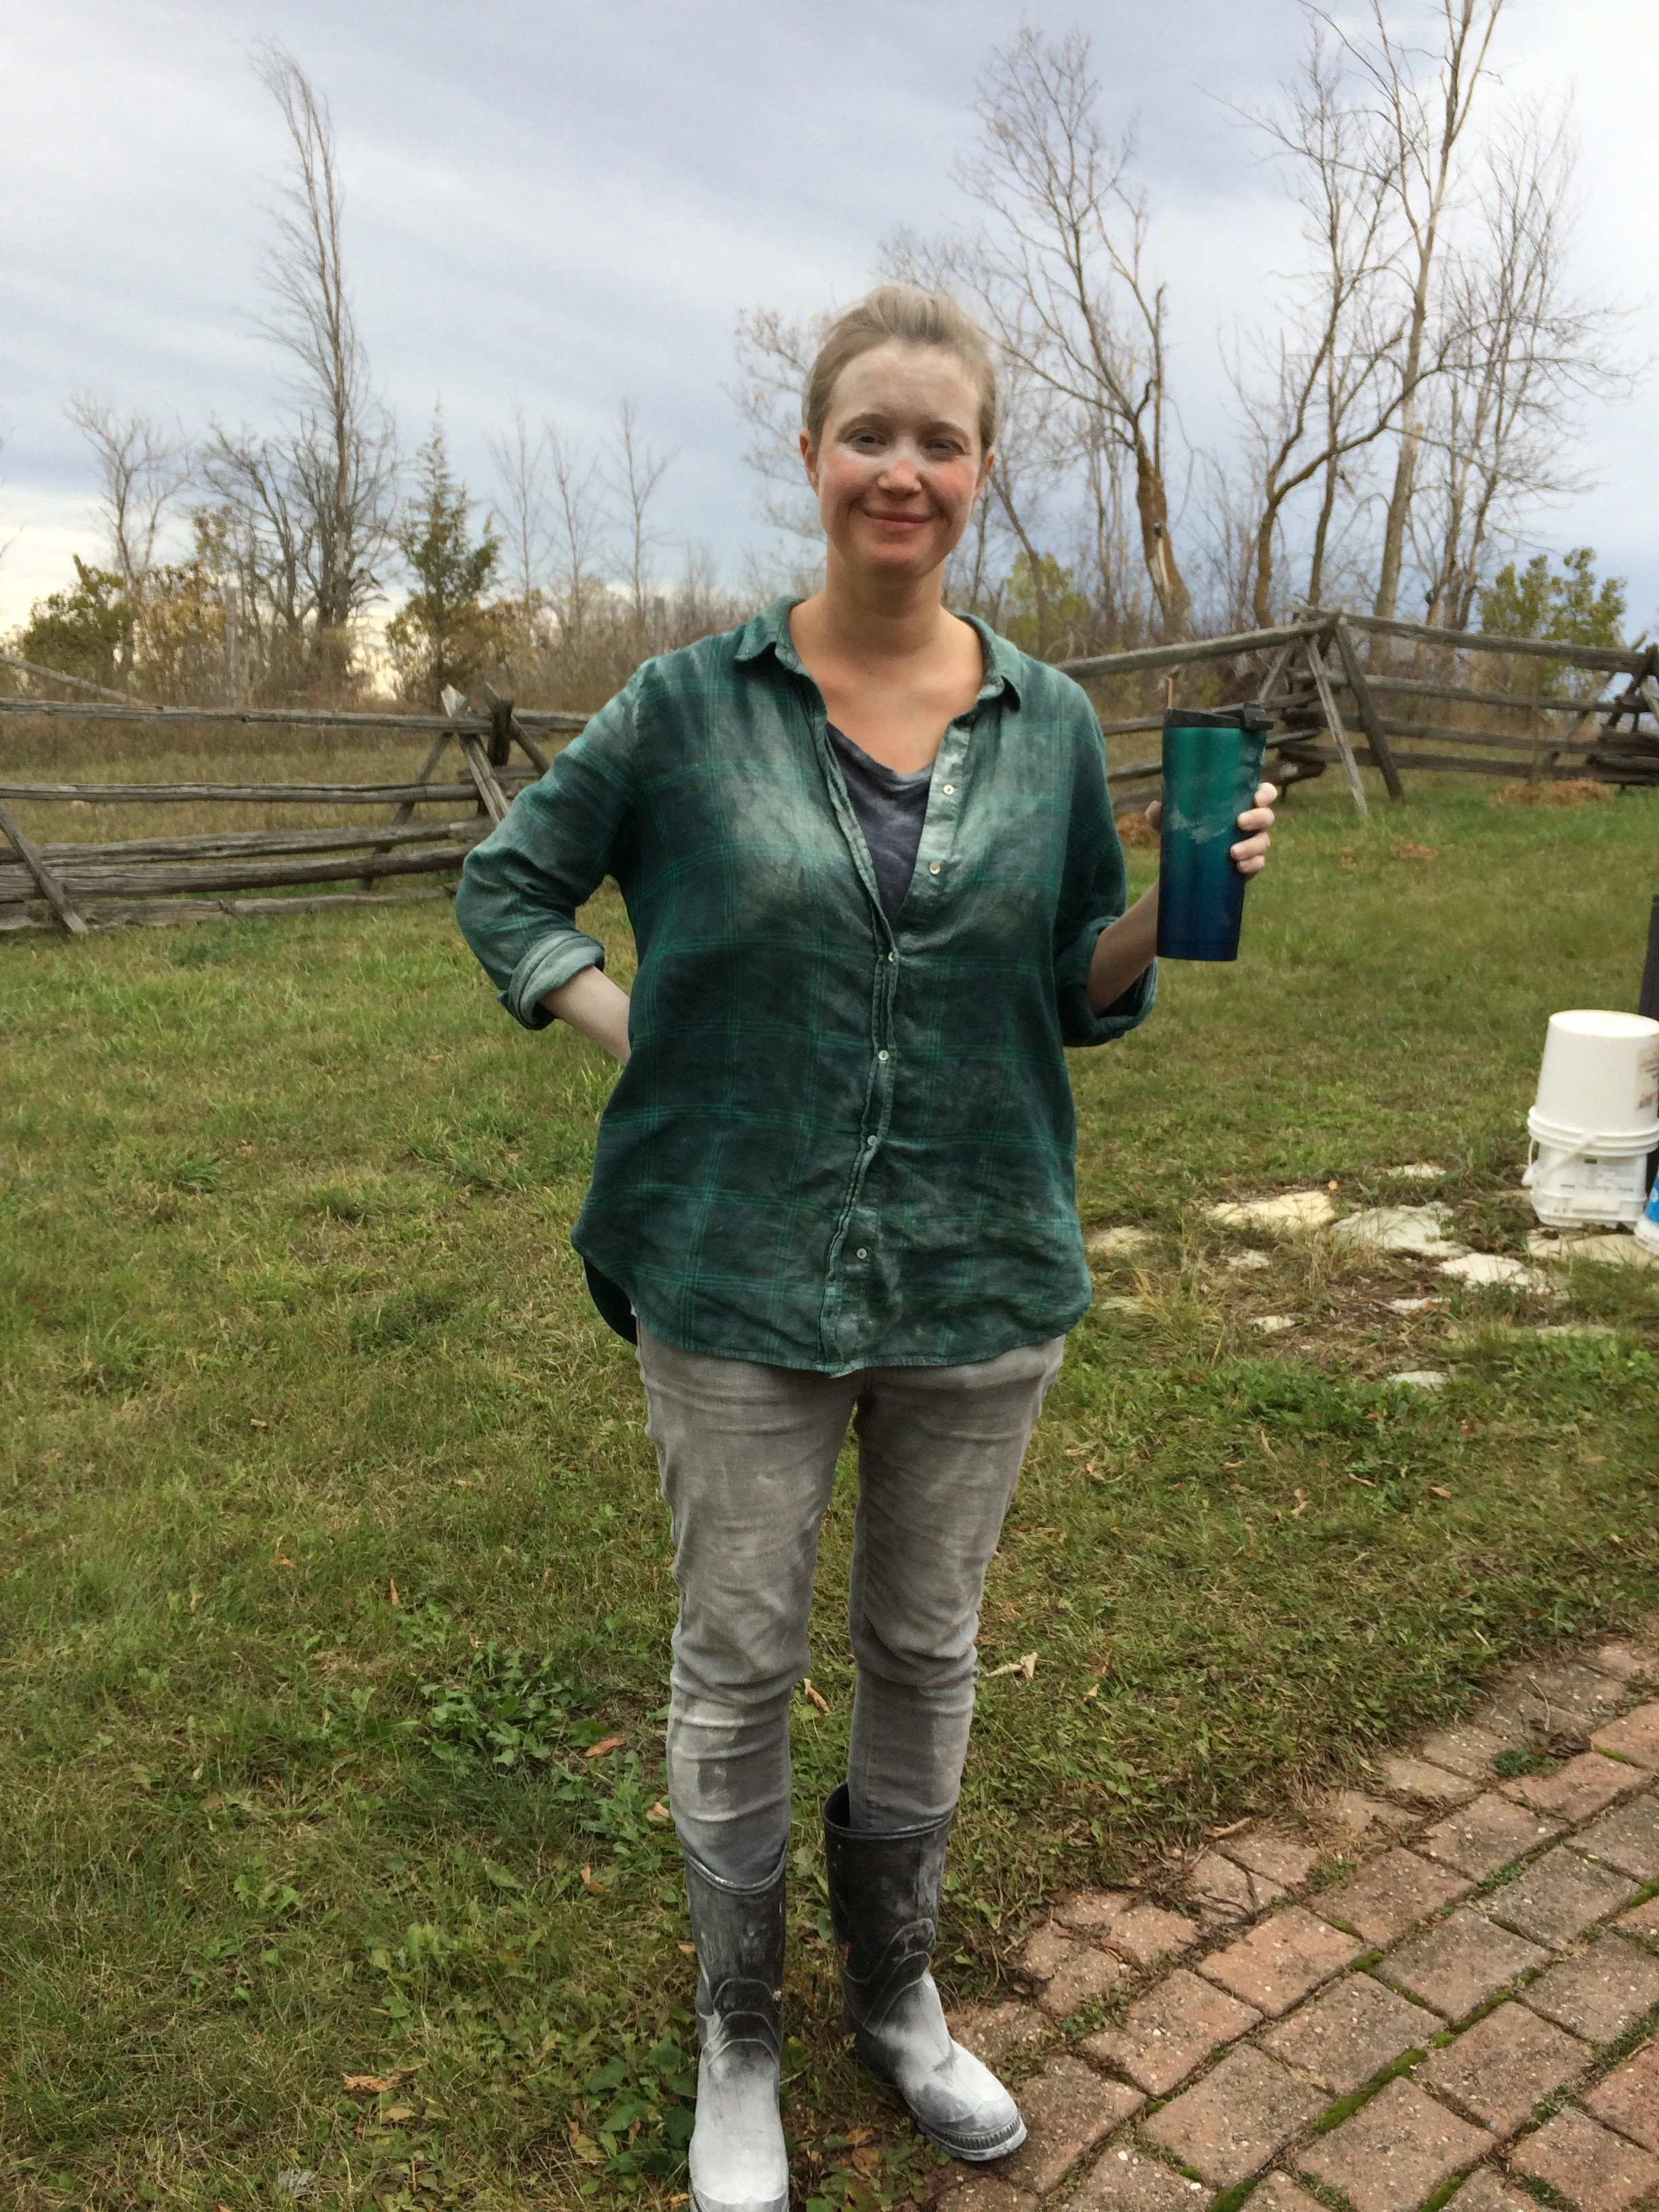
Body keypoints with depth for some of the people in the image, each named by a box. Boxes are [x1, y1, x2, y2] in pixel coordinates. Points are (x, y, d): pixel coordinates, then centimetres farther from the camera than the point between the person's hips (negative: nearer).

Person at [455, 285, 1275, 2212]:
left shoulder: (1050, 725, 1)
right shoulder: (689, 705, -5)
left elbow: (1081, 999, 7)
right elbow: (506, 882, 7)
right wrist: (626, 1030, -7)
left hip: (983, 1278, 2)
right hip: (739, 1279, -2)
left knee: (928, 1651, 17)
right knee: (736, 1668, 11)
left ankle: (897, 1996, 43)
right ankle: (737, 2043, 36)